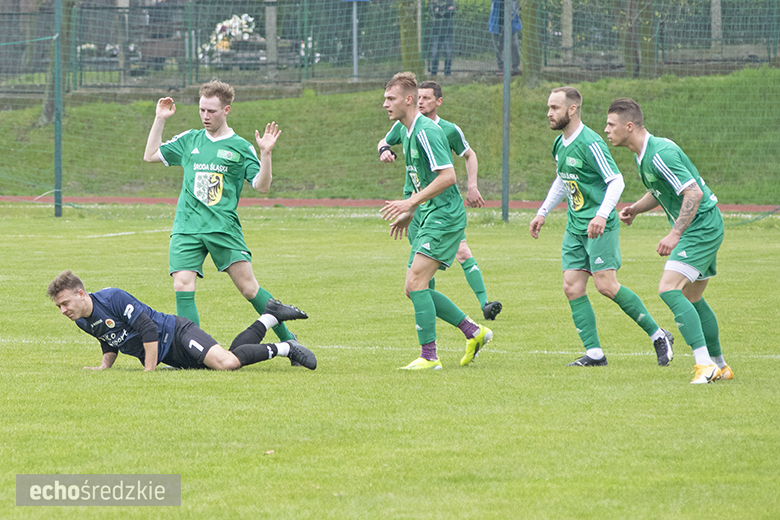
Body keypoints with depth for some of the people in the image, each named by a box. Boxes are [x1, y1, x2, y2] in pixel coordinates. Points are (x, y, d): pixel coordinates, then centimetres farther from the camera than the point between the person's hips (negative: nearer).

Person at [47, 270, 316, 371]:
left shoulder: (112, 298, -23)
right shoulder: (83, 322, 4)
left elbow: (148, 329, -25)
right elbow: (110, 344, 23)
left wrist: (149, 371, -25)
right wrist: (105, 366, 4)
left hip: (176, 335, -8)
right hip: (167, 358, 8)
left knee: (226, 363, -27)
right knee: (225, 362, 8)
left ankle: (284, 348, -6)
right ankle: (270, 317, 24)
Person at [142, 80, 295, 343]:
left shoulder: (240, 148, 6)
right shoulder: (189, 140, 15)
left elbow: (262, 186, 0)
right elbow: (150, 156, 21)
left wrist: (266, 154, -14)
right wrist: (159, 120, 14)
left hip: (224, 228, -3)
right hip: (186, 229, 3)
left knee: (248, 287, -7)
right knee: (182, 286, -13)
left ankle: (289, 341, 6)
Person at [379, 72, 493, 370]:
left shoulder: (426, 132, -16)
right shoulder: (408, 133, 16)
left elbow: (447, 177, -23)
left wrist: (410, 203, -22)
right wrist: (408, 214, 21)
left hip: (444, 216, -10)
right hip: (429, 219, 10)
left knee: (416, 283, -15)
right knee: (414, 288, 8)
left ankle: (429, 356, -11)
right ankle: (474, 333, 17)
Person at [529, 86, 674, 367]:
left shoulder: (590, 143, -16)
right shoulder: (560, 144, 11)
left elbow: (616, 181, -18)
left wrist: (602, 215, -28)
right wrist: (542, 212, 27)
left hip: (600, 227, -8)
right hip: (575, 227, 8)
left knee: (606, 285, -14)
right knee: (572, 287, -2)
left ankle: (658, 336, 0)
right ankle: (594, 353, 1)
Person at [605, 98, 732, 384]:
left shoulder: (660, 154, -23)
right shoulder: (644, 154, 9)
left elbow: (694, 192, -26)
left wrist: (675, 235, -30)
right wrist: (636, 208, 7)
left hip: (702, 225, -11)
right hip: (698, 228, 11)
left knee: (669, 289, -20)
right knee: (691, 299, 17)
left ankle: (705, 364, -24)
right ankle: (719, 366, 27)